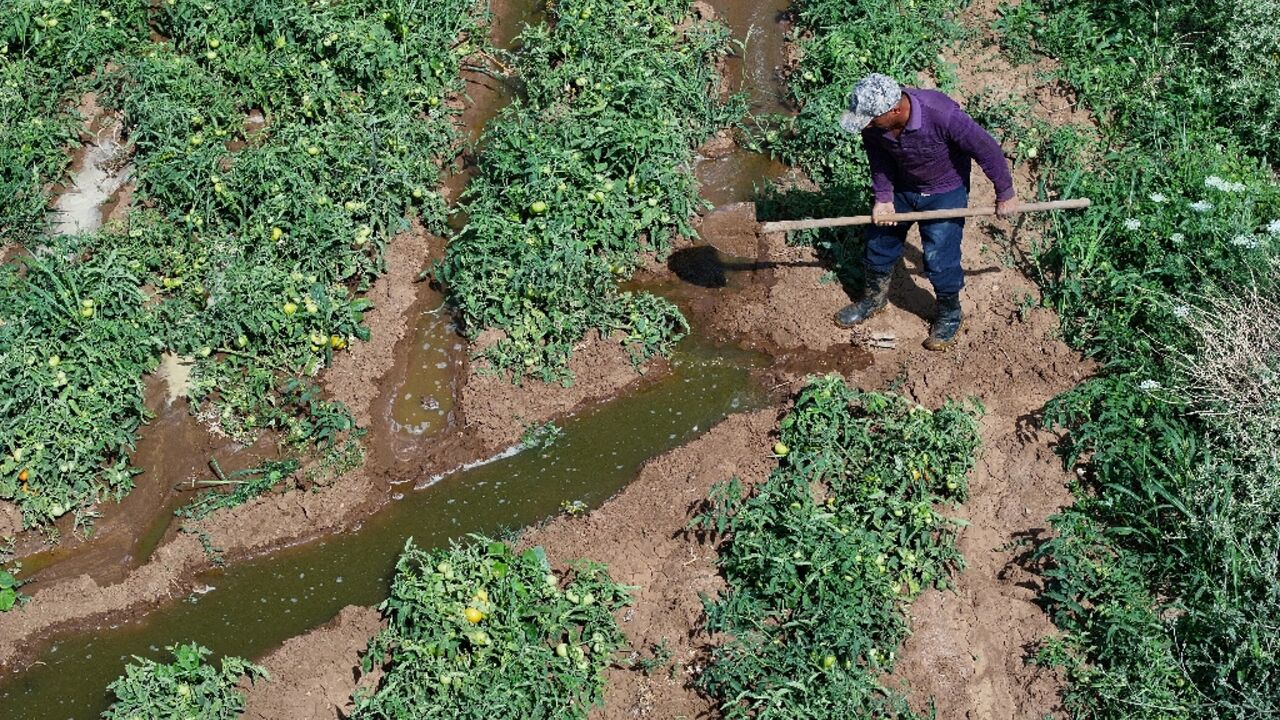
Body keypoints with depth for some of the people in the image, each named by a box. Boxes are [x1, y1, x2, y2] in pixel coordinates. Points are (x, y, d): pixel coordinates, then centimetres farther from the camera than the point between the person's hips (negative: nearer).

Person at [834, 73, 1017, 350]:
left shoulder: (942, 115, -39)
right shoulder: (872, 121, -25)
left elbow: (986, 148, -26)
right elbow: (879, 159, -4)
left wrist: (1005, 194, -15)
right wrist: (883, 198, -12)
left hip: (945, 192, -5)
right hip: (901, 188, 5)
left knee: (939, 259, -4)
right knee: (879, 241, 15)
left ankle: (950, 315, 23)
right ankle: (875, 298, 41)